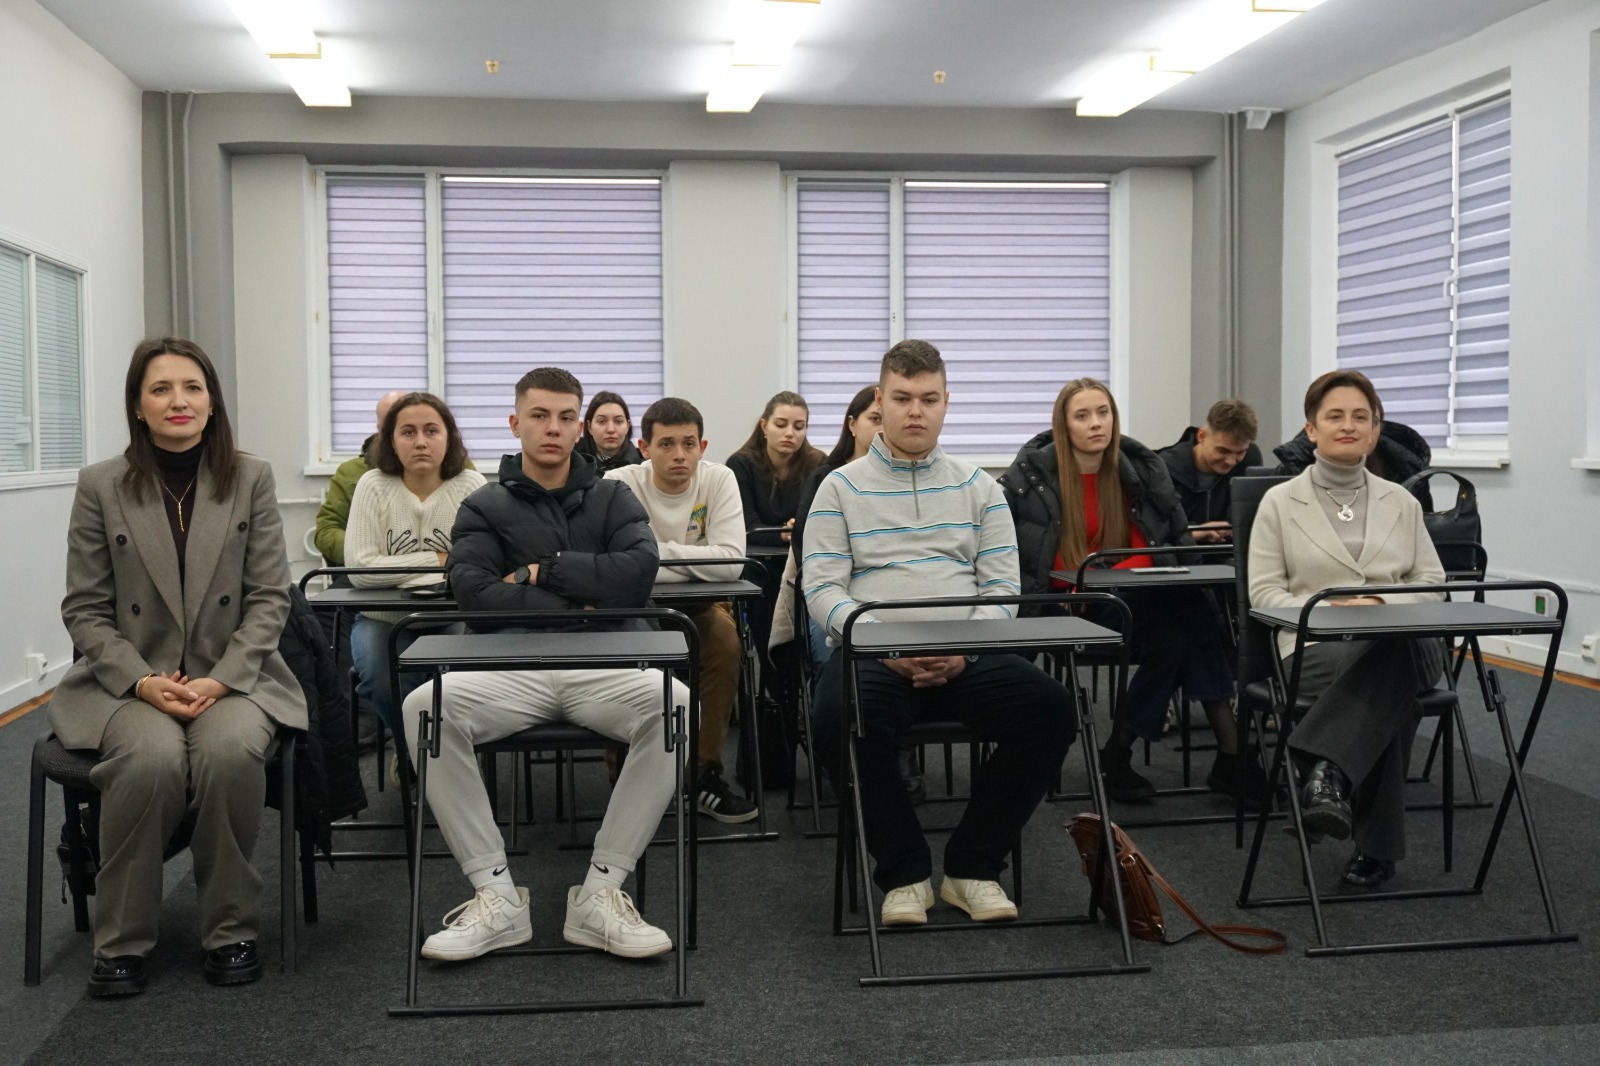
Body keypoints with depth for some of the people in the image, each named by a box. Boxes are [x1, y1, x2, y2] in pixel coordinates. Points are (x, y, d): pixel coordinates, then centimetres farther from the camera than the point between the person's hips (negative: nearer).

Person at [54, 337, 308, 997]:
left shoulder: (251, 479, 3)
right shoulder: (100, 487, 2)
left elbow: (270, 598, 0)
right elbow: (85, 610, 3)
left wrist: (219, 679, -13)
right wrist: (142, 681, -13)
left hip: (233, 676, 0)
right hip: (131, 682, 0)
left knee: (231, 750, -33)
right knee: (152, 759, -32)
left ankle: (231, 931, -12)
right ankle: (121, 943, -11)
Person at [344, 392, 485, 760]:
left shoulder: (471, 486, -4)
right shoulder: (373, 485, -3)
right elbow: (361, 569, -14)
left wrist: (398, 573, -22)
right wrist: (437, 560, -14)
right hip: (385, 619, 0)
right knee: (382, 683, -28)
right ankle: (409, 751, 8)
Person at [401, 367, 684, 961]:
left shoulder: (612, 500, 16)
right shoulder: (484, 507, 14)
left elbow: (639, 572, -5)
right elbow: (472, 590, -7)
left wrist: (541, 570, -5)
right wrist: (576, 607, -8)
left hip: (602, 668, 0)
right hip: (510, 670, 0)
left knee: (677, 706, -31)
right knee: (424, 707, -29)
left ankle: (601, 894, -21)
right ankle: (496, 896, -19)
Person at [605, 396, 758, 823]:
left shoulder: (719, 479, -11)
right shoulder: (620, 484, -15)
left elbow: (732, 562, -24)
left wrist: (659, 551, -22)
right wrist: (695, 564, -24)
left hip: (697, 608, 1)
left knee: (726, 638, -28)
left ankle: (705, 774, -13)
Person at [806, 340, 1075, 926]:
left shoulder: (978, 487, 18)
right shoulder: (842, 487, 11)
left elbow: (1002, 586, 9)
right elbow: (822, 589, 1)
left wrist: (963, 649, -11)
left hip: (966, 656, 2)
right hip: (871, 653, -2)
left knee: (1051, 706, -26)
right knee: (844, 717, -36)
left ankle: (971, 866, -7)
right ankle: (904, 871, -12)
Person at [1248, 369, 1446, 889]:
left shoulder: (1402, 502, 18)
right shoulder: (1280, 501, 9)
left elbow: (1432, 583, 14)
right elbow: (1263, 592, 3)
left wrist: (1381, 604, -8)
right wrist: (1324, 612, -15)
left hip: (1403, 641, 2)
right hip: (1316, 646, -2)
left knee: (1392, 658, -40)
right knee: (1393, 688, -38)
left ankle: (1328, 772, -41)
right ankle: (1377, 844, -34)